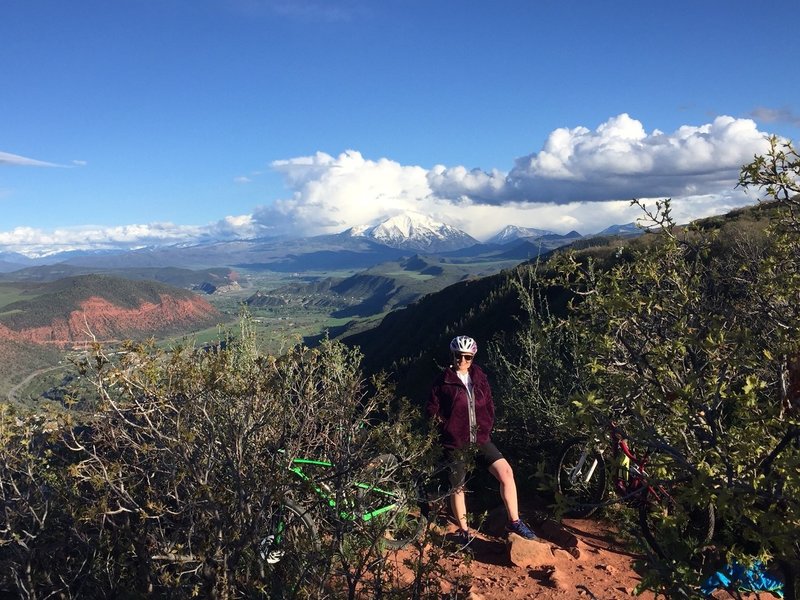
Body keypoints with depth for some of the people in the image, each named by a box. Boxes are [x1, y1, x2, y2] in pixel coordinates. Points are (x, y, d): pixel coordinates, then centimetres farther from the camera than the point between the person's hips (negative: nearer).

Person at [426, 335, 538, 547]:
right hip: (455, 442, -3)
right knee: (457, 486, 7)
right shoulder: (443, 380, -7)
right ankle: (464, 532, 25)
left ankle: (514, 522, 5)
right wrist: (446, 427, -6)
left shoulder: (479, 376, 3)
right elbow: (432, 409, -2)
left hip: (480, 438, 3)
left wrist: (487, 428, 6)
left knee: (506, 472, -10)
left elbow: (489, 404, 12)